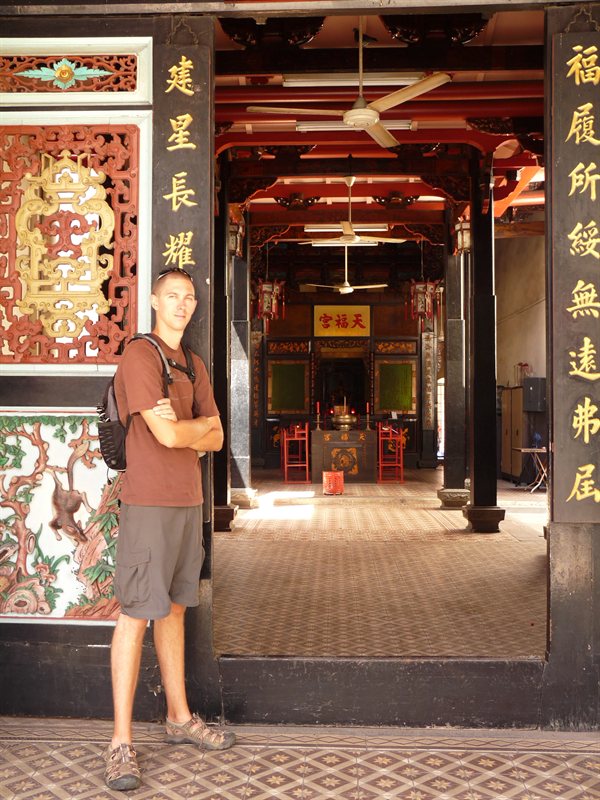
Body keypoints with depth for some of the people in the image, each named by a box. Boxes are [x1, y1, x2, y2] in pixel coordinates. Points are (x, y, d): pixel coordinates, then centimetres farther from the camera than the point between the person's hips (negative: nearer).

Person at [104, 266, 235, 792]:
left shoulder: (194, 366, 16)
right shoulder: (140, 357, -9)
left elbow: (215, 440, 10)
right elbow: (167, 435, -19)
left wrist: (182, 426, -9)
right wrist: (202, 422, 1)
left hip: (189, 502, 8)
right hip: (149, 504, -8)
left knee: (174, 609, 15)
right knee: (136, 614, -4)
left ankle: (180, 718, 26)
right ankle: (121, 742, 4)